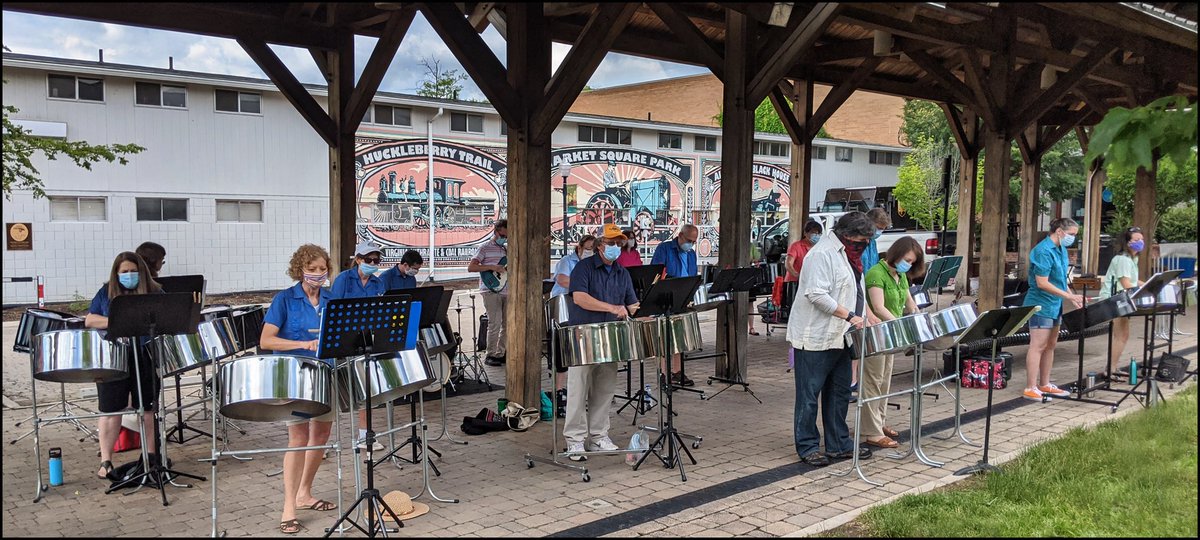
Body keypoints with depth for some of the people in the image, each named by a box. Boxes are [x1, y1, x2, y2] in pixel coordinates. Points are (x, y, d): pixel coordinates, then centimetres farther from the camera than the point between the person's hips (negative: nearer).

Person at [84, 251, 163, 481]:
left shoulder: (154, 292, 6)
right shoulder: (106, 293, 7)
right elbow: (89, 320, 2)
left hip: (146, 359, 1)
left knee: (148, 408, 9)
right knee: (110, 409, 2)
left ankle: (151, 454, 21)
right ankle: (105, 460, 9)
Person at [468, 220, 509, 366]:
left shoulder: (508, 248, 15)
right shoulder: (486, 248, -3)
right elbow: (470, 267, -11)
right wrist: (492, 267, -19)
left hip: (506, 291, 7)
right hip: (491, 291, -6)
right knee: (495, 323, -10)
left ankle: (501, 354, 17)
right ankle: (490, 356, -1)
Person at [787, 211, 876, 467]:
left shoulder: (849, 254, 15)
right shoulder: (822, 254, -16)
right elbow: (817, 294, -25)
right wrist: (850, 316, -23)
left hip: (840, 338, 10)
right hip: (815, 338, -10)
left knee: (839, 393, 14)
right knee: (809, 395, 0)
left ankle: (839, 444, 24)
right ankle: (807, 447, 9)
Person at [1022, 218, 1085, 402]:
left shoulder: (1061, 250, 11)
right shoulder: (1044, 251, -19)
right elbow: (1042, 283, -23)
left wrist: (1073, 296, 9)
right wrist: (1069, 296, -22)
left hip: (1055, 305, 10)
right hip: (1041, 305, -10)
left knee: (1050, 345, 13)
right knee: (1038, 346, -8)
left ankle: (1045, 385, 22)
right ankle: (1031, 388, -6)